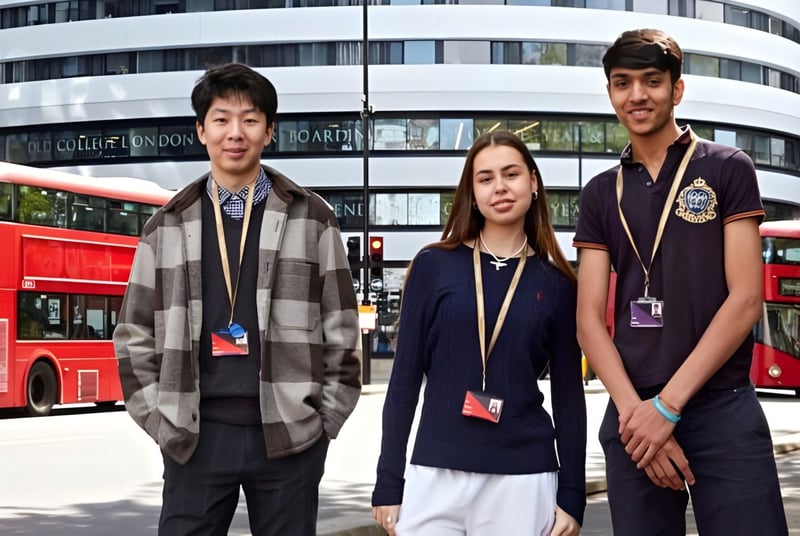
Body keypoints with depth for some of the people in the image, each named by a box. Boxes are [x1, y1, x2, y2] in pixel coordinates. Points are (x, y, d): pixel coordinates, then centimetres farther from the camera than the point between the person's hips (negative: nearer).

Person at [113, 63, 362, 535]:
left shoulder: (310, 218, 4)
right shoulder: (168, 226, 8)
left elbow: (342, 331, 4)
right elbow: (135, 335, 10)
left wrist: (325, 421, -1)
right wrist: (160, 420, 2)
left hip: (288, 435, -1)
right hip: (196, 436, 1)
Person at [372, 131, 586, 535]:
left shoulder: (555, 283, 4)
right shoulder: (434, 265, 2)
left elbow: (569, 395, 6)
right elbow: (405, 378, 2)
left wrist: (572, 495, 2)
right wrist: (388, 482, -1)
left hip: (523, 479, 1)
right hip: (435, 475, 0)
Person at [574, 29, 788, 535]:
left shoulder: (728, 170, 3)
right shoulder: (601, 194, 12)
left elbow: (745, 299, -5)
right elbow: (590, 319, 6)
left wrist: (667, 403, -11)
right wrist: (633, 408, -11)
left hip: (724, 410, -3)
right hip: (633, 415, 3)